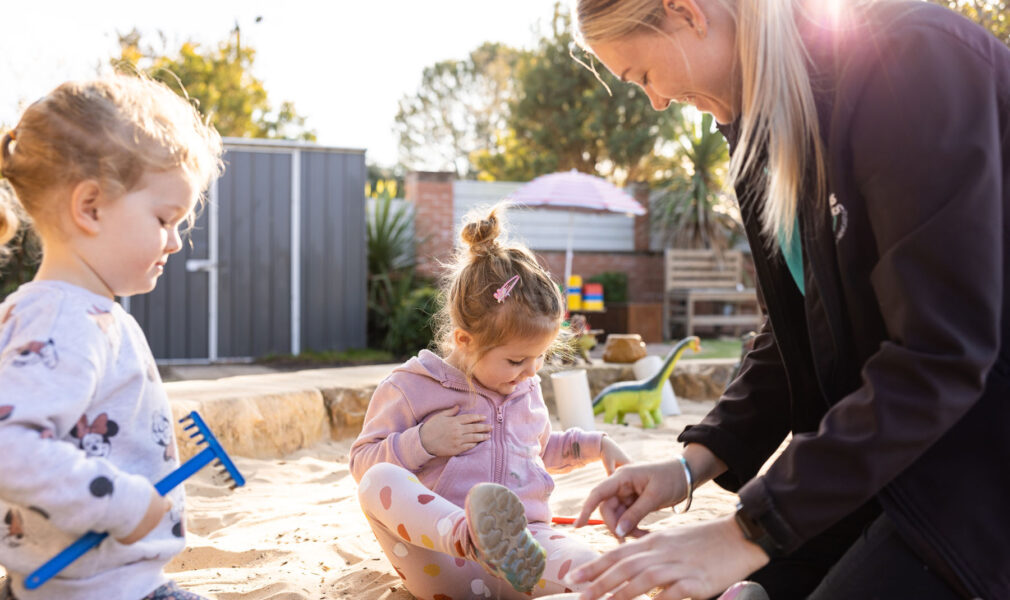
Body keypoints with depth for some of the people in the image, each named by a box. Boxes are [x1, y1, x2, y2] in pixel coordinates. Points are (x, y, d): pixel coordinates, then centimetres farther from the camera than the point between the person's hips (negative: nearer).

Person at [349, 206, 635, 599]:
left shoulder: (527, 390, 21)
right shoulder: (412, 388, 2)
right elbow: (362, 462, 3)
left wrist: (595, 445, 27)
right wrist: (423, 441, -11)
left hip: (524, 536, 4)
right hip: (440, 561, -3)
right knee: (379, 481, -38)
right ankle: (472, 536, -63)